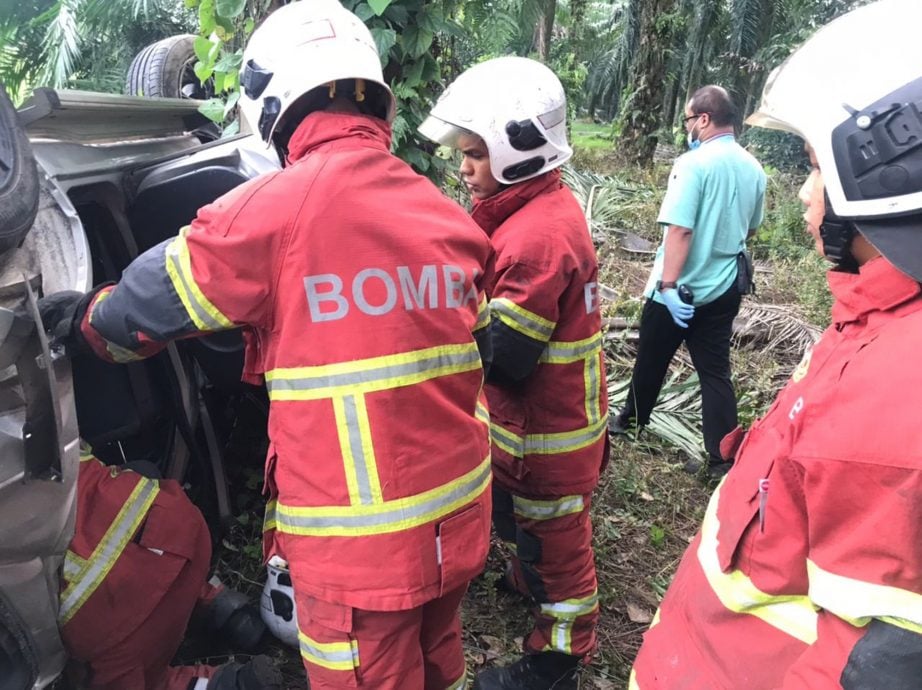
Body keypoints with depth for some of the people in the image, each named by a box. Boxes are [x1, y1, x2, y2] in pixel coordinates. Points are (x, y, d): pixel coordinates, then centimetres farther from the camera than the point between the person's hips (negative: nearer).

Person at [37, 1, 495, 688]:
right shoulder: (449, 214, 1)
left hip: (356, 544, -5)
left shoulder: (273, 208, -16)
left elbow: (145, 308, -2)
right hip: (459, 523, 6)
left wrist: (80, 318, 19)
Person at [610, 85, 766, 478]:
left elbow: (679, 229, -24)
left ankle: (631, 421, 35)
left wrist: (669, 284, -23)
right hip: (724, 288, 6)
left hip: (679, 288, -6)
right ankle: (722, 458, 9)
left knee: (651, 359, 15)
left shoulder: (694, 163, -17)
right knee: (715, 371, 8)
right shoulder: (753, 168, 5)